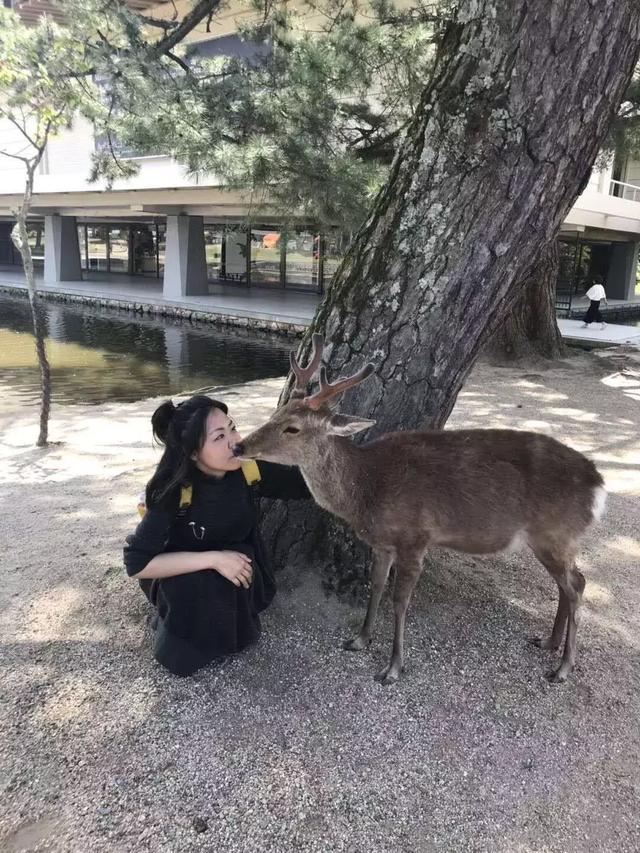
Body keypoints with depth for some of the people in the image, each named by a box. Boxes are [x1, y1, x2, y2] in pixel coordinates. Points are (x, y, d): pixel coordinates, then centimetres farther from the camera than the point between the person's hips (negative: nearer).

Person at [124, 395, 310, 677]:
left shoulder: (248, 470, -23)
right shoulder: (173, 493, -32)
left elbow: (305, 483, -9)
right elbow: (136, 562, -32)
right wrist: (213, 559, -38)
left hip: (236, 557, 3)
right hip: (179, 572, -3)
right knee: (197, 587, -35)